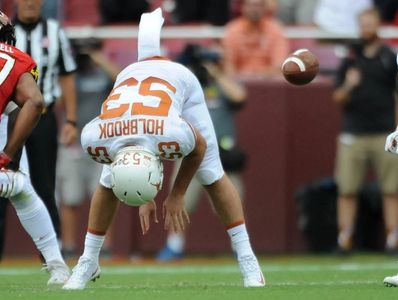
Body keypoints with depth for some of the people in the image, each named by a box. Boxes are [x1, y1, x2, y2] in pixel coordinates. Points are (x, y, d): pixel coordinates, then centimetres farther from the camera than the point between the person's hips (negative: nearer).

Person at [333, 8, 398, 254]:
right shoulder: (350, 58, 10)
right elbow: (339, 98, 9)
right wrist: (348, 86, -12)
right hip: (353, 133, 1)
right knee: (347, 189, -3)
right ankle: (344, 240, 0)